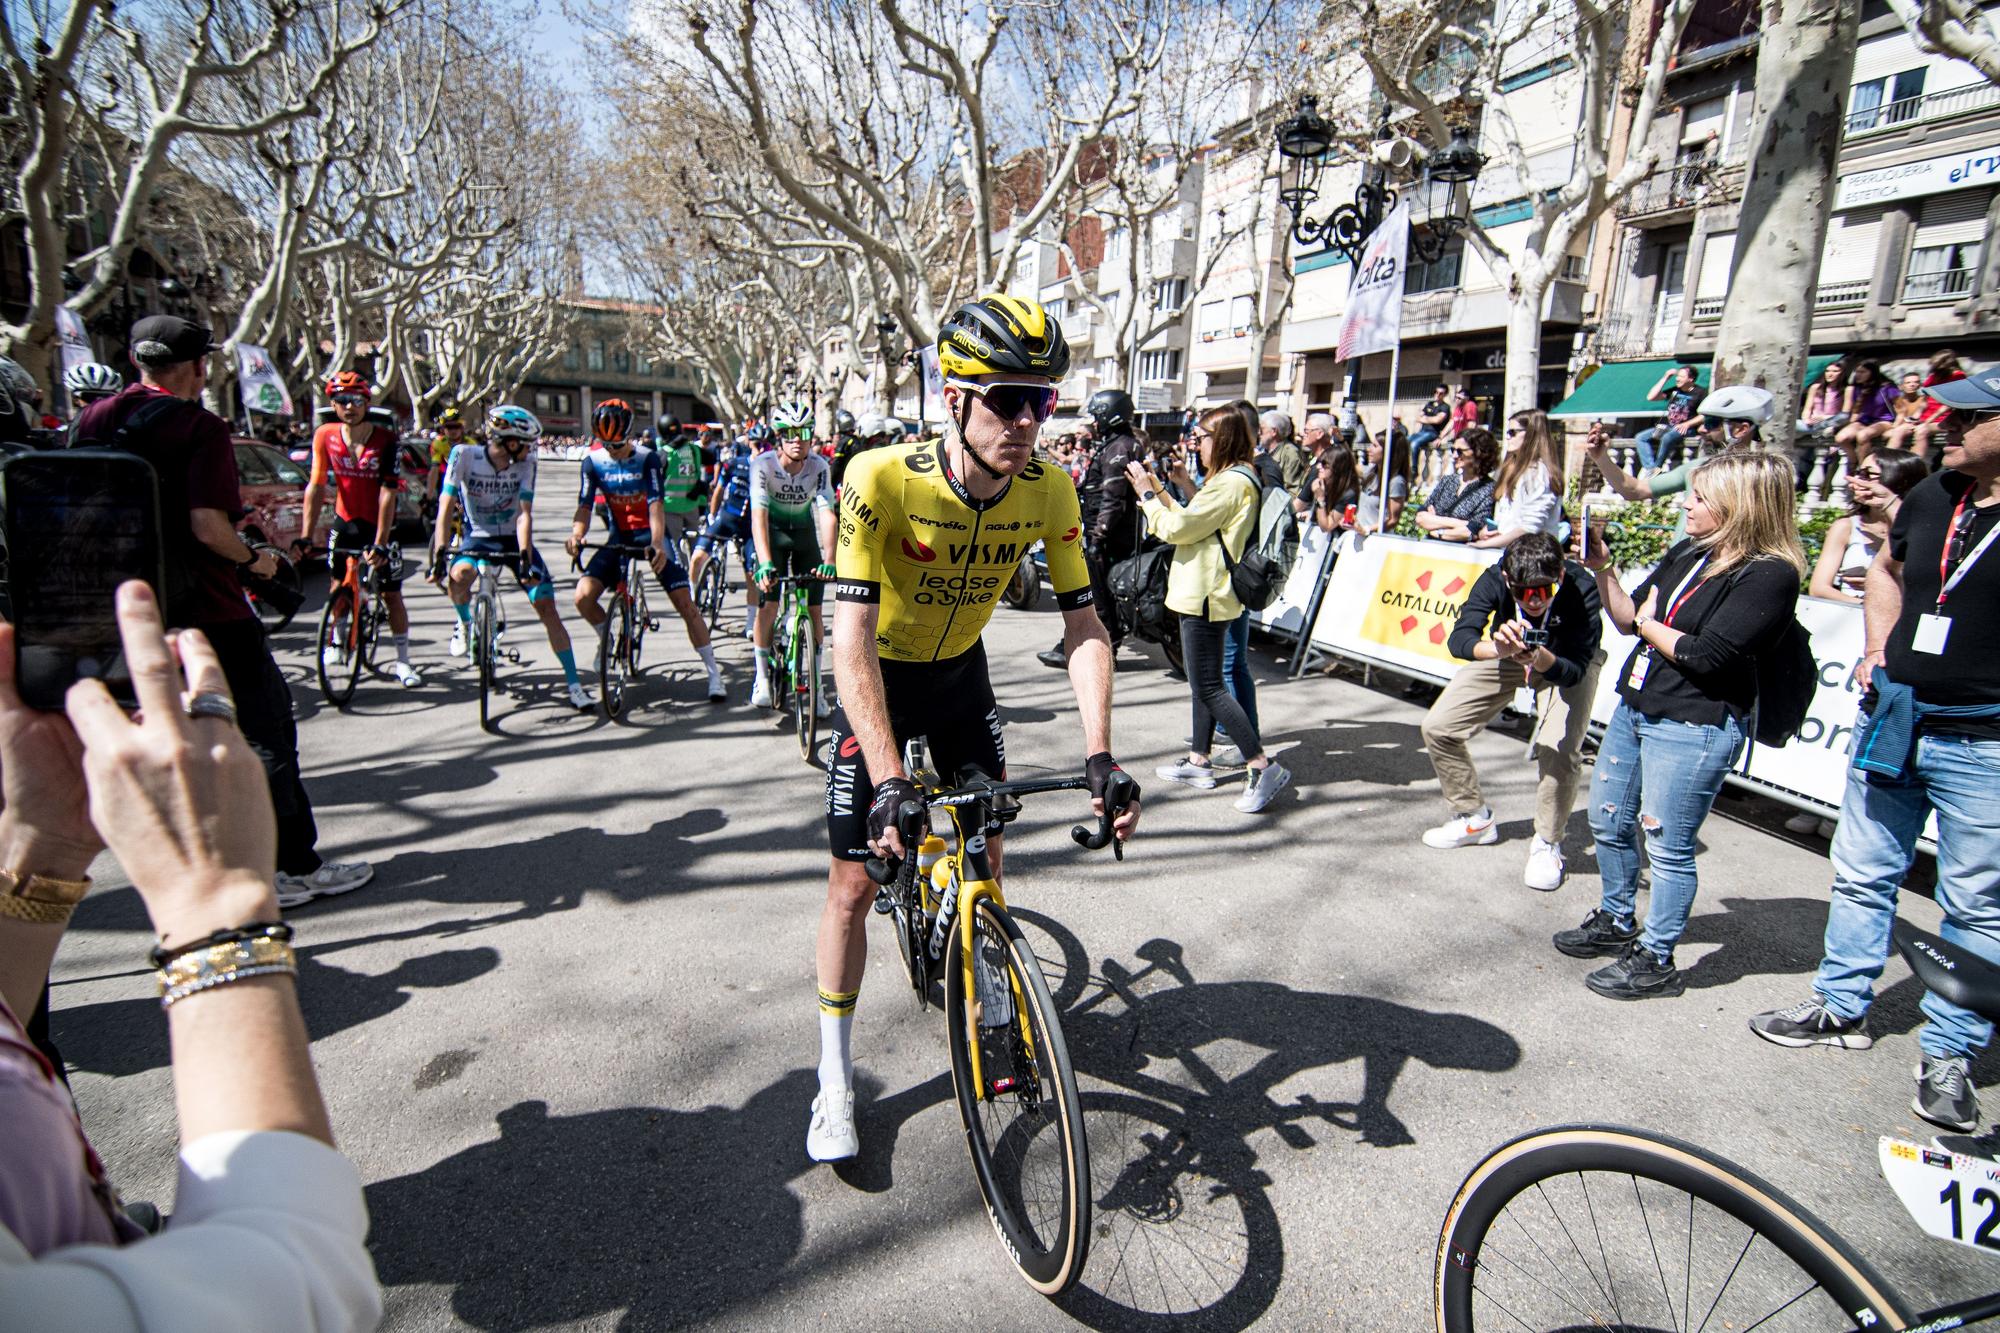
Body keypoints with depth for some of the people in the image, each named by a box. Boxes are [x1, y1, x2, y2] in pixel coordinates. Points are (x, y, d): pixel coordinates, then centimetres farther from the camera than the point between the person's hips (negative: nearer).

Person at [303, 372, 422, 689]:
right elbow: (316, 486, -9)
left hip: (380, 523, -3)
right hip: (345, 521, 3)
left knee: (392, 594, -1)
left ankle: (402, 660, 8)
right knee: (340, 585, 10)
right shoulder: (325, 436, -9)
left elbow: (388, 493, -22)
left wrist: (380, 543, -27)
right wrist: (306, 534, -15)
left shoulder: (386, 440, -18)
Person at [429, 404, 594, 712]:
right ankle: (464, 622, 2)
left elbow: (524, 514, -20)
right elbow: (446, 507, -21)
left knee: (546, 606, -11)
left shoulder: (525, 463, -14)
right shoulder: (465, 454, -17)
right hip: (477, 537, -1)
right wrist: (439, 553, -31)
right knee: (459, 575, -35)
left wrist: (525, 556, -34)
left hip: (513, 539, 1)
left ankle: (574, 684, -5)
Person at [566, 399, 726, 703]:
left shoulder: (648, 458, -13)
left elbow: (656, 505, -22)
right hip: (618, 537, 3)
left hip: (650, 535, -3)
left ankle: (713, 674, -4)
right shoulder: (593, 462, -5)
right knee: (583, 597, -15)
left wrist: (657, 544, -38)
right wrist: (576, 535, -30)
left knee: (685, 602, -12)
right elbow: (585, 507, -8)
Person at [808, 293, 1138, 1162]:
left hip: (961, 676, 4)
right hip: (878, 681, -3)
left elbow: (1084, 626, -16)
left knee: (984, 859, 11)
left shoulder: (1049, 492, -20)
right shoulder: (882, 480, -32)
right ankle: (835, 1080, 15)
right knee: (854, 881, -3)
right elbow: (852, 639, -34)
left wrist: (1099, 755, -27)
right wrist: (889, 781, -41)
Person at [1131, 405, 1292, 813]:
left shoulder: (1230, 483, -19)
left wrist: (1147, 494, -6)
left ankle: (1263, 767, -7)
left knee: (1208, 688, -9)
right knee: (1205, 683, 16)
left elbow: (1177, 528, -19)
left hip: (1206, 597, -11)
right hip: (1208, 595, 11)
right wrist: (1159, 490, 12)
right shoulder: (1234, 479, 15)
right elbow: (1191, 523, 15)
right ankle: (1199, 761, 26)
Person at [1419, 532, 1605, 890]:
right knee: (1438, 727, -8)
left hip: (1566, 661, -2)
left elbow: (1574, 670, -34)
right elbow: (1458, 639, -40)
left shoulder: (1582, 589, -34)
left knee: (1560, 751, -25)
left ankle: (1547, 844, 1)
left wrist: (1540, 658, -55)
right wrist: (1497, 648, -61)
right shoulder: (1495, 579, -31)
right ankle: (1474, 818, 14)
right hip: (1508, 653, 3)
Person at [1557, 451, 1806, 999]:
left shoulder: (1769, 574, -15)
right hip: (1635, 708, 8)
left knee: (1668, 846, 2)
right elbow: (1628, 618, 12)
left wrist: (1649, 624, -6)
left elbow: (1705, 655, -21)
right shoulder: (1687, 553, 8)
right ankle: (1616, 922, 38)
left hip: (1694, 728, -8)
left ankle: (1655, 959, 18)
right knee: (1608, 821, 18)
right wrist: (1602, 570, 0)